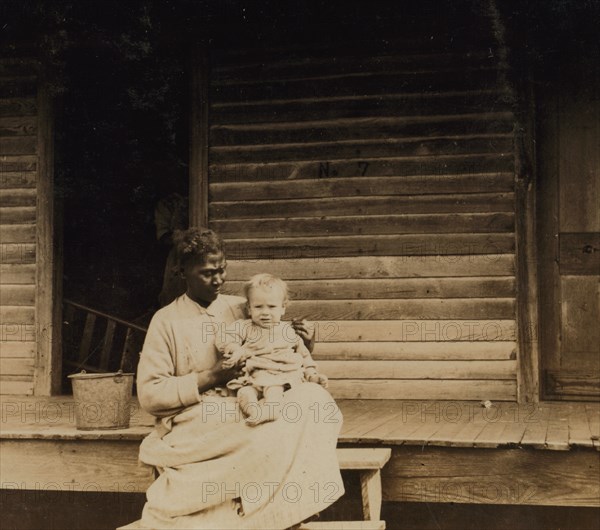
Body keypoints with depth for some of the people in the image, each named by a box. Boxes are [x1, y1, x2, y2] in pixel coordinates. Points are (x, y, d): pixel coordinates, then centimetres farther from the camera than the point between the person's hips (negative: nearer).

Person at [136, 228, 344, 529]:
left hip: (247, 413, 5)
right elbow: (149, 396, -4)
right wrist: (210, 378, -12)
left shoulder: (242, 309, 15)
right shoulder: (166, 321, 3)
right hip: (194, 423, -5)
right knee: (269, 439, -34)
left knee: (313, 397, -24)